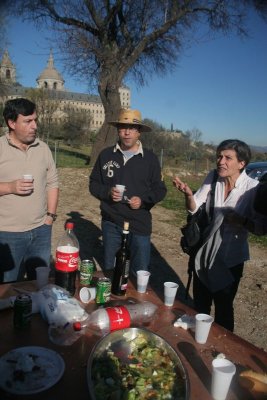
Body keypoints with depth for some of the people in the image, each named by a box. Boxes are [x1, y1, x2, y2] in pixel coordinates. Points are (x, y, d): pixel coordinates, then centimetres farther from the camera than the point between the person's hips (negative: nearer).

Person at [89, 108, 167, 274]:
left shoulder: (150, 158, -1)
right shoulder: (106, 155, 2)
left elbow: (160, 190, 3)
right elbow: (94, 184, 8)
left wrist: (143, 200, -15)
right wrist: (107, 192, -13)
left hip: (139, 225, -1)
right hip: (111, 223, 2)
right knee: (109, 271, 18)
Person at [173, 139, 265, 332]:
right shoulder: (212, 178, -7)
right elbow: (193, 208, -8)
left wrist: (242, 221, -31)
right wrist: (188, 193, -27)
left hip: (229, 259, -4)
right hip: (204, 254, 4)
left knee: (223, 309, 13)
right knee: (199, 305, 21)